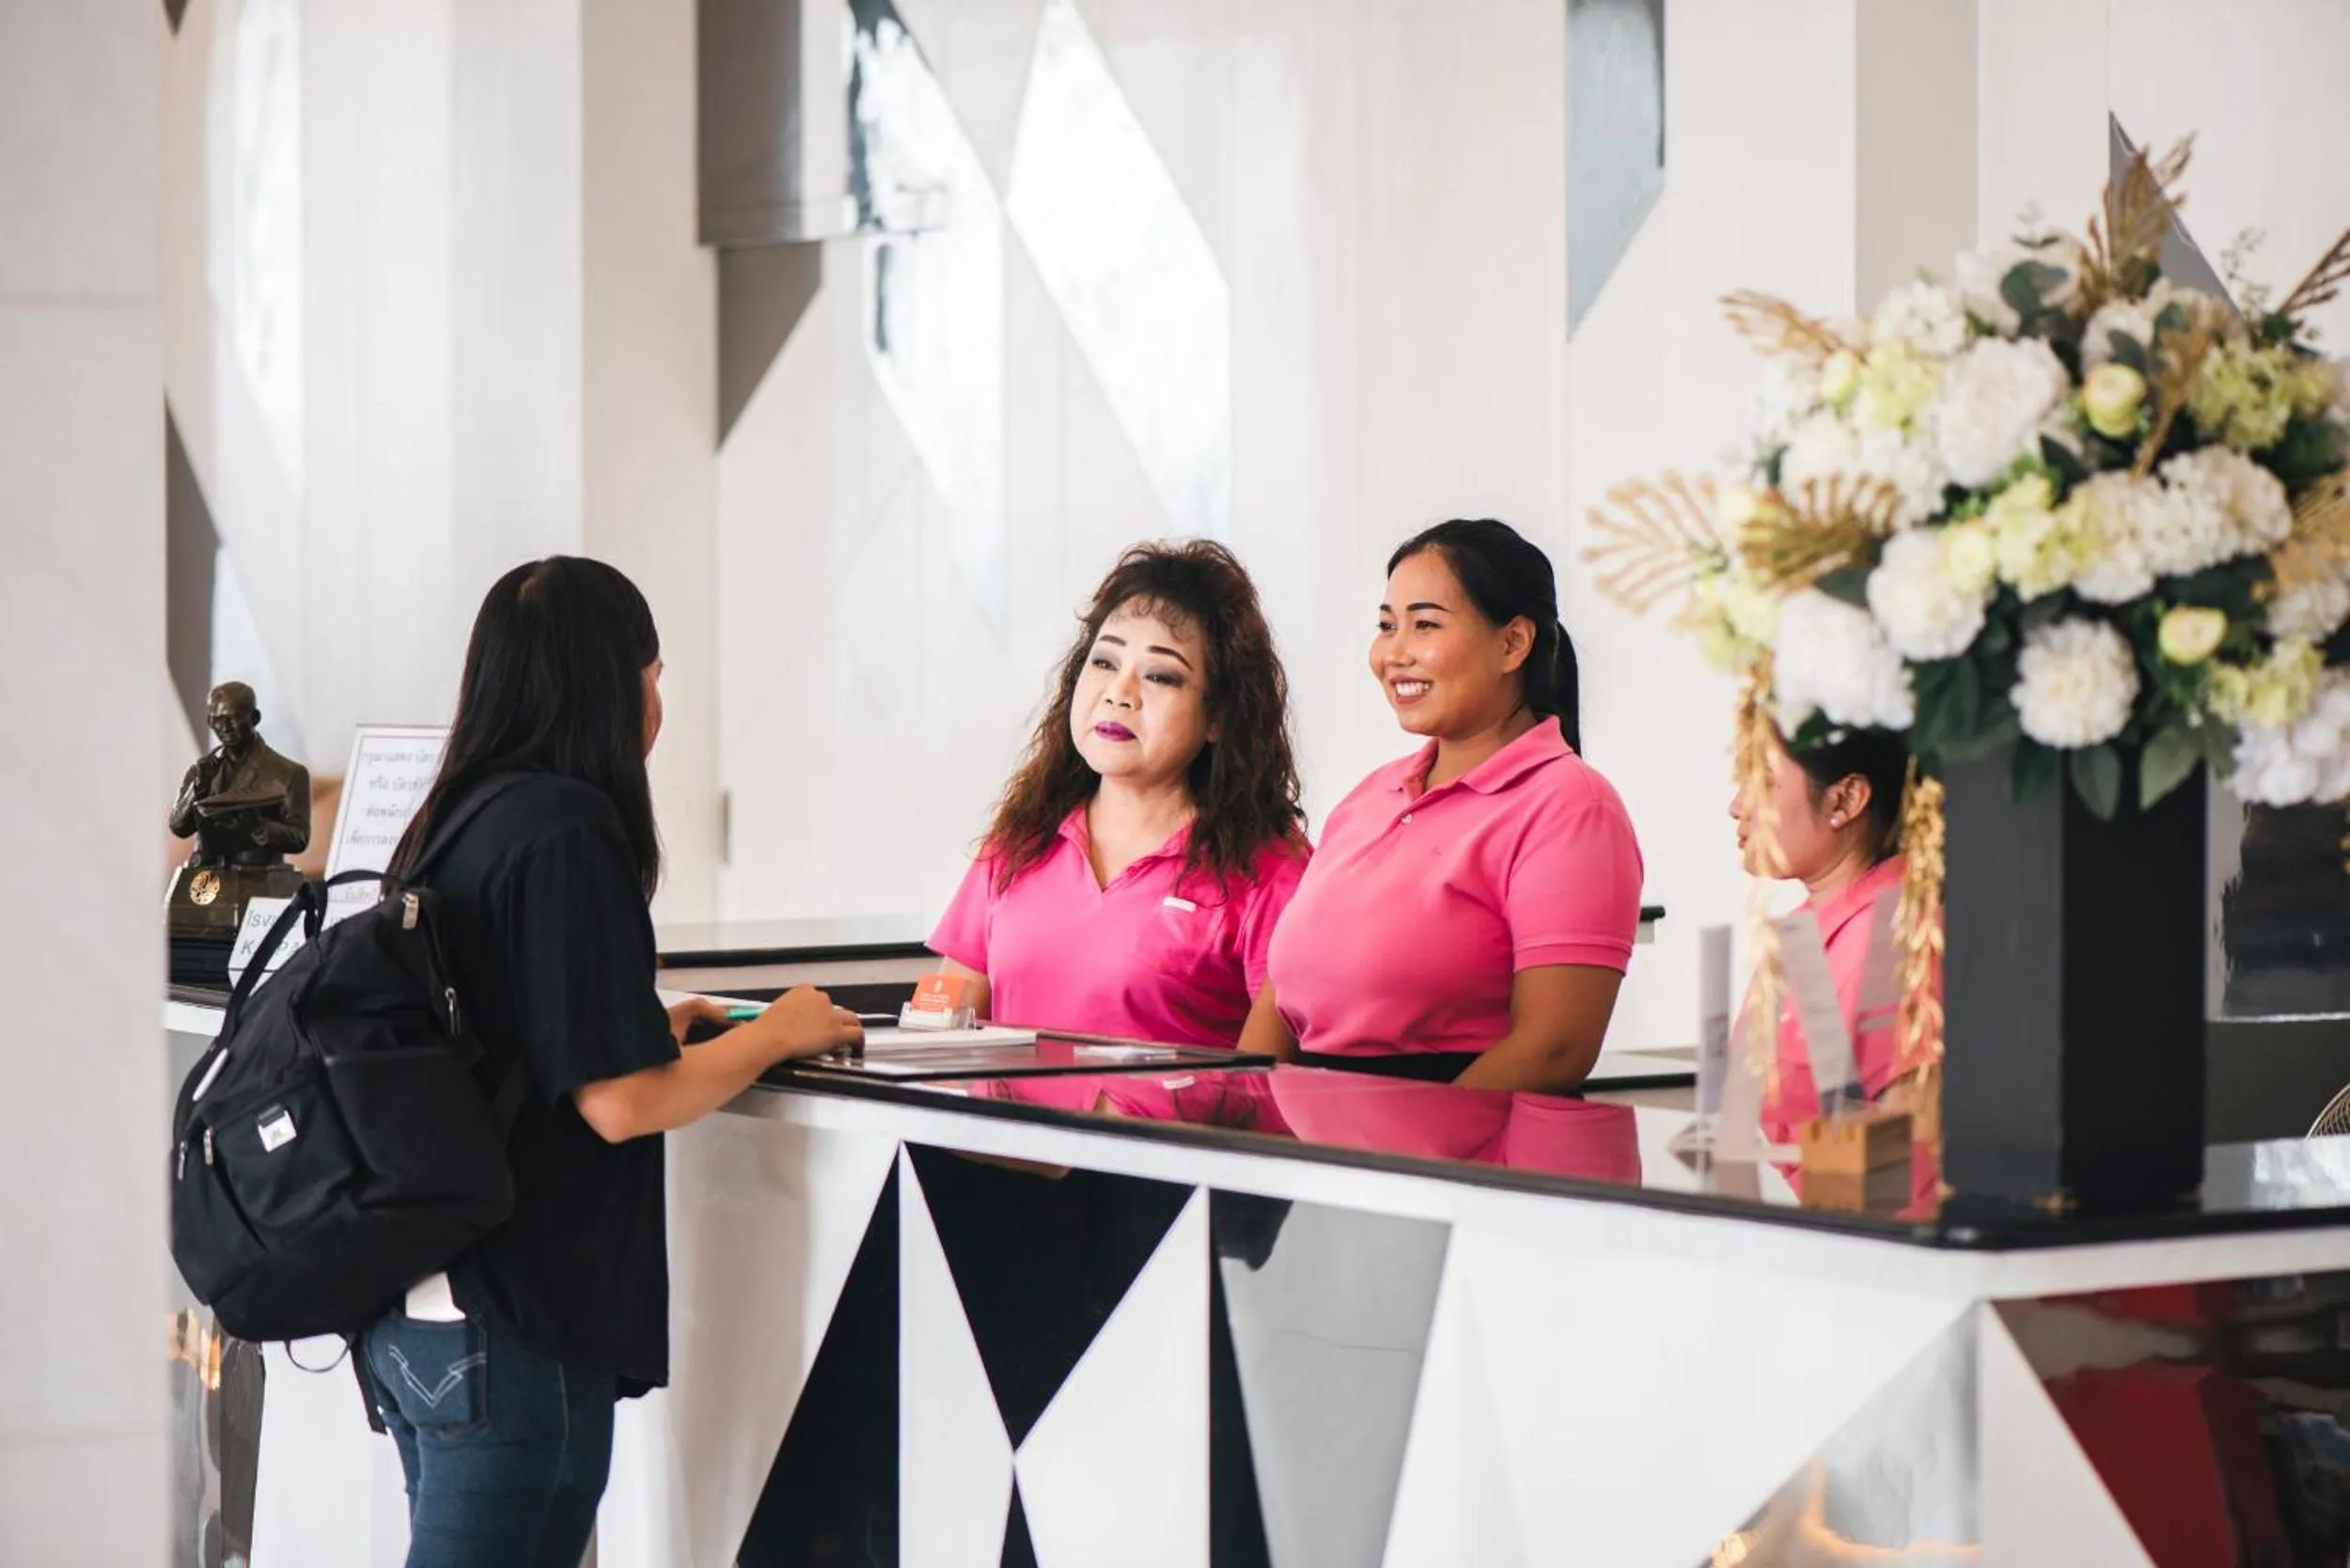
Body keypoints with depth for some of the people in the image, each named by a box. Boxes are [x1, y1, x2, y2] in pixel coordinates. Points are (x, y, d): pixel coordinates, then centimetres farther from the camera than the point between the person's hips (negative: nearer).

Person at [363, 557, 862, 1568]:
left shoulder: (448, 822, 10)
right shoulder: (568, 830, -15)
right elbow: (619, 1101, -18)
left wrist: (648, 1025, 20)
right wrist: (776, 1034, -4)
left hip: (409, 1312, 9)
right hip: (512, 1331, -9)